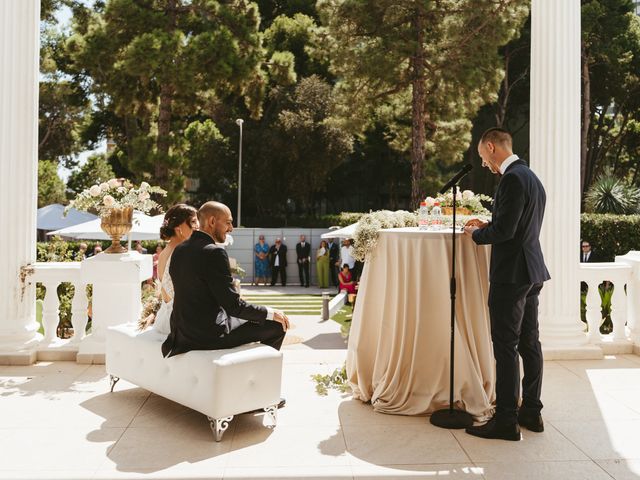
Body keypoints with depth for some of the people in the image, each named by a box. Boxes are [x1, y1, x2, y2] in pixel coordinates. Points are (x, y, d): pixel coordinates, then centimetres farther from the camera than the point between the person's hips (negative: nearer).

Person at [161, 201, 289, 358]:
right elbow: (233, 307, -21)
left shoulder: (179, 249, 5)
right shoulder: (215, 252, -21)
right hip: (207, 336, -9)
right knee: (277, 325, 0)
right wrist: (270, 313, -8)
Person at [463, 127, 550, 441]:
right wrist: (486, 225, 14)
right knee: (529, 343, 14)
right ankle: (531, 412, 25)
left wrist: (476, 233, -5)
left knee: (506, 347, -4)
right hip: (531, 273, 10)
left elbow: (504, 230, -22)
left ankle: (505, 420, 3)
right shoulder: (531, 177, 16)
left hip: (511, 274, -10)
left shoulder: (512, 178, -17)